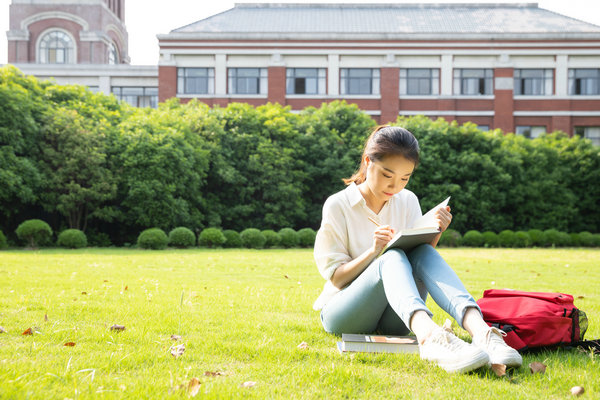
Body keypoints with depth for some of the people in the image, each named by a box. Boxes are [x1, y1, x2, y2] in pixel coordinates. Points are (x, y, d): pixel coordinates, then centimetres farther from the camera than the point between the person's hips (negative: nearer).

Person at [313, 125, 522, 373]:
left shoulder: (408, 201, 8)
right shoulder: (338, 205, -4)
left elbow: (419, 264, 6)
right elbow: (336, 278, -7)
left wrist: (435, 234, -12)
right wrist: (373, 252, -23)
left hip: (393, 318, 4)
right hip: (342, 314, -3)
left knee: (423, 254, -26)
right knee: (392, 258, -33)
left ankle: (480, 331, -50)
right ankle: (428, 335, -63)